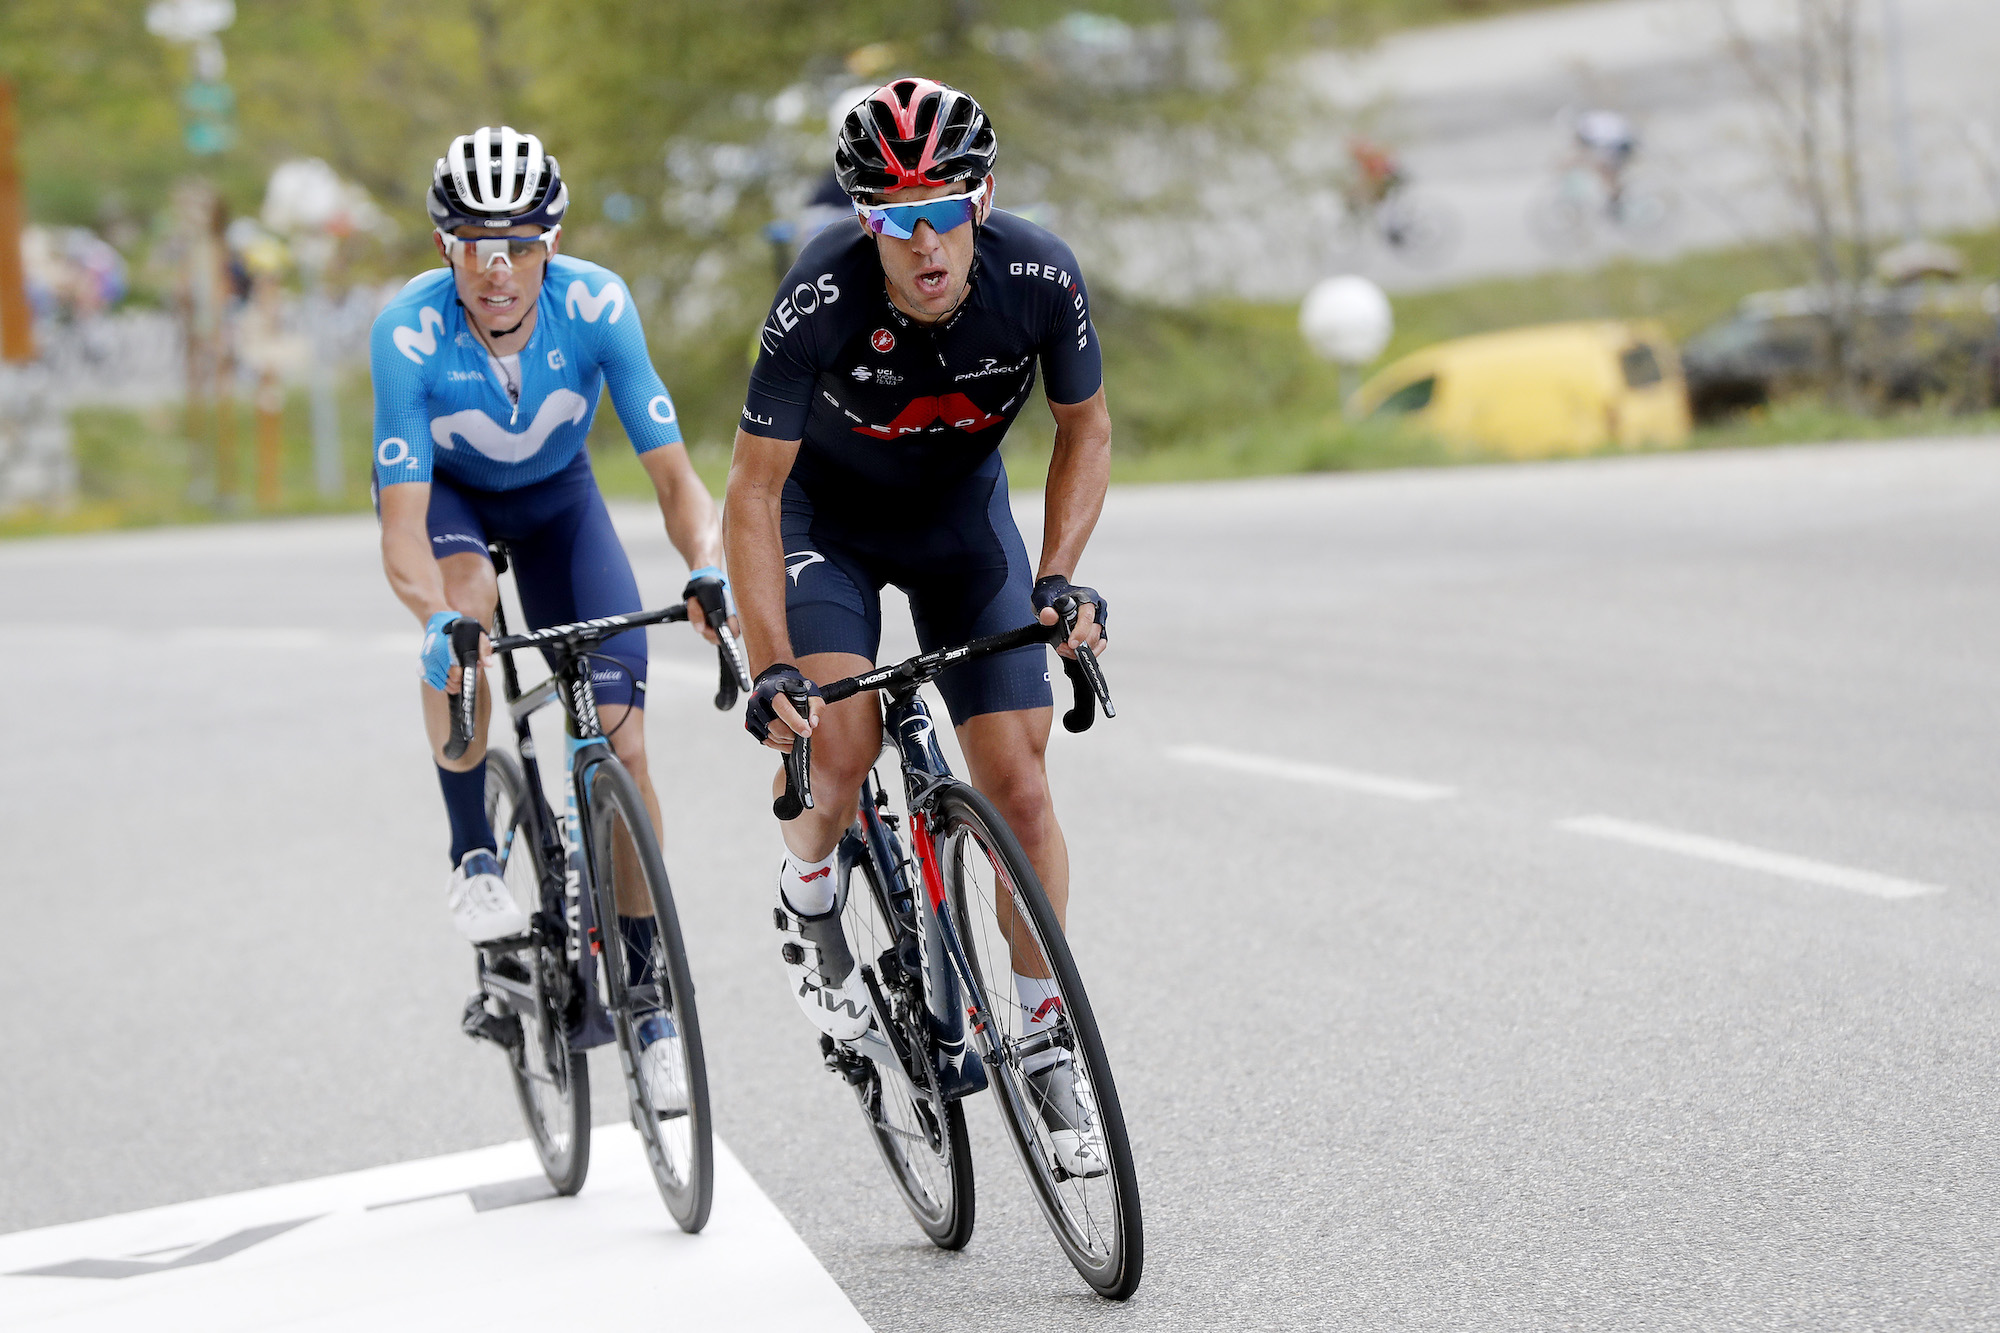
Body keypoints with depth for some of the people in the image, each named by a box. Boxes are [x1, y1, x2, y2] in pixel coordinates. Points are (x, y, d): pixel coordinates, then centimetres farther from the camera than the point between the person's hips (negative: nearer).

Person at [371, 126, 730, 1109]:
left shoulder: (595, 306, -31)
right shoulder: (409, 333, -33)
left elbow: (673, 474, -30)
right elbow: (402, 529, -36)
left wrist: (709, 567, -50)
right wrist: (435, 621, -55)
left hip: (554, 492, 1)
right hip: (442, 489, -1)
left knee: (621, 738, -10)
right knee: (467, 600, -37)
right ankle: (473, 861, -18)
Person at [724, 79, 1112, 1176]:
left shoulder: (1038, 278, -27)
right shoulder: (822, 299, -33)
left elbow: (1085, 429, -8)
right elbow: (754, 492, -26)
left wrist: (1058, 578, -20)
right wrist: (769, 669, -34)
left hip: (961, 515, 2)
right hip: (829, 517, -2)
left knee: (1017, 782, -7)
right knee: (842, 739, -25)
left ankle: (1044, 1047, 8)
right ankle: (807, 901, 9)